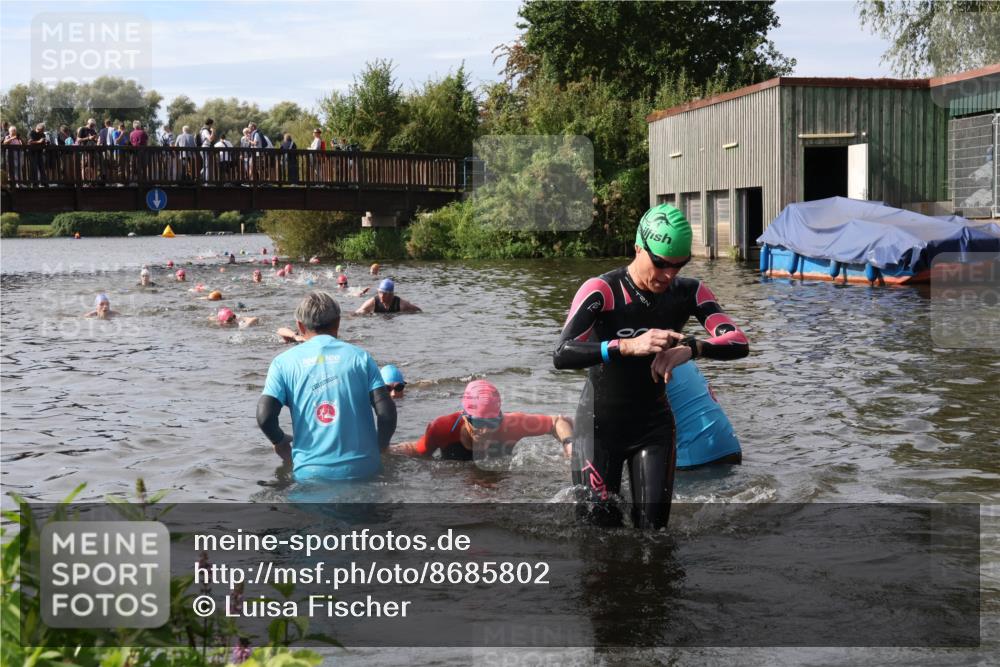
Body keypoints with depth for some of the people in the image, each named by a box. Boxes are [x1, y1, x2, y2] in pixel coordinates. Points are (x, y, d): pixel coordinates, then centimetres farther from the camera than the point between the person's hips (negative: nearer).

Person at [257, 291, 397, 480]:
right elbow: (387, 412, -2)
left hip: (310, 472, 0)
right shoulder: (359, 356, 7)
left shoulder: (283, 362, 6)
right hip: (362, 470, 0)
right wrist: (378, 448, 16)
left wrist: (280, 442, 16)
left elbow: (264, 417, -5)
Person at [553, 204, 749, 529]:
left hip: (653, 423, 3)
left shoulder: (689, 293, -7)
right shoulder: (601, 291, -19)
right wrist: (628, 346, -47)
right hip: (600, 425, -3)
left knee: (653, 524, -1)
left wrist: (691, 348, -39)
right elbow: (561, 355, -32)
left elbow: (739, 343, -18)